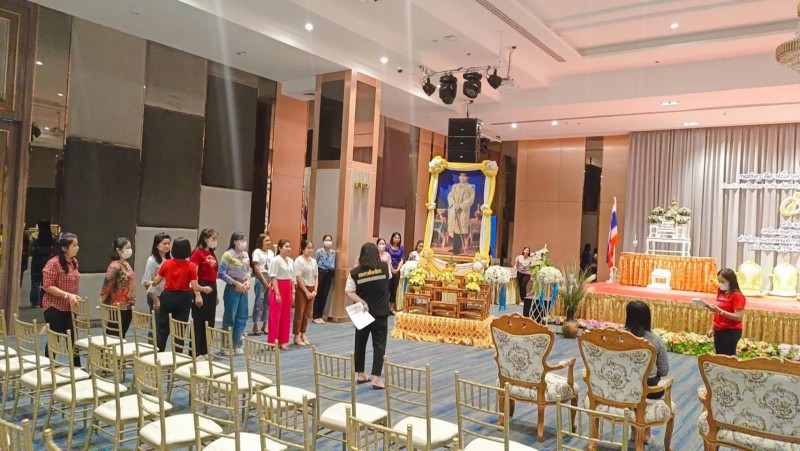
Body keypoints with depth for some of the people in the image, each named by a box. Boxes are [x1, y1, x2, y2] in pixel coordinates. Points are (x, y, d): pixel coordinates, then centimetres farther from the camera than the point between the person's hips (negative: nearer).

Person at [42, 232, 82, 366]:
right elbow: (47, 286, -18)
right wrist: (67, 295, -25)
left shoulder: (74, 262, 6)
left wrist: (74, 297, 10)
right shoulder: (53, 263, -16)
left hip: (70, 308, 6)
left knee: (72, 339, 7)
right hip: (54, 308, -6)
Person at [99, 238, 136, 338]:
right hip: (117, 309, -8)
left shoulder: (126, 264, 10)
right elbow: (106, 287, -17)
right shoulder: (114, 267, -17)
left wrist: (132, 304, 16)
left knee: (121, 336, 15)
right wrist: (104, 305, -9)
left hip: (127, 308, 8)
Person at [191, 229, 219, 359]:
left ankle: (205, 351, 22)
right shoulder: (197, 253, -10)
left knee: (210, 321, 12)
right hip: (201, 289, -8)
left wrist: (216, 293, 16)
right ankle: (196, 352, 6)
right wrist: (197, 294, -20)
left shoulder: (212, 254, 14)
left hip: (212, 289, 8)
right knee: (199, 322, -2)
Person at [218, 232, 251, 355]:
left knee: (242, 317, 9)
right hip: (232, 289, -6)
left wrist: (247, 281, -3)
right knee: (229, 317, 1)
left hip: (243, 290, 6)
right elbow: (221, 273, -14)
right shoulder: (228, 255, -10)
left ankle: (237, 345, 21)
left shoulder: (245, 255, 8)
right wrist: (236, 283, -16)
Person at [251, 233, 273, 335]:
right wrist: (265, 281, -11)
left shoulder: (271, 252, 11)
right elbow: (256, 269, -10)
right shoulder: (257, 252, -6)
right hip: (260, 279, -6)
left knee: (268, 303, 8)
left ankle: (264, 325, 16)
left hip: (270, 279, 6)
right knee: (259, 302, -5)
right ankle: (255, 326, 3)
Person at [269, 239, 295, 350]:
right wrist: (277, 293, -18)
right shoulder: (276, 260, -11)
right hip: (277, 288, -7)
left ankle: (283, 341, 19)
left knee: (286, 316, 10)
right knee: (275, 315, -3)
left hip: (287, 289, 8)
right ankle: (272, 342, 3)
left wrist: (293, 292, 11)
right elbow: (273, 278, -14)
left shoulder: (291, 261, 11)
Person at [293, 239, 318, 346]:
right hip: (301, 289, -6)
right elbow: (298, 278, -15)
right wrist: (306, 292, -14)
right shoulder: (299, 260, -11)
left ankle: (303, 335, 22)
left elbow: (316, 277, 11)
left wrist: (315, 290, -1)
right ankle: (297, 337, 8)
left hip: (311, 289, 6)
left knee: (307, 314, 11)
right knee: (299, 313, 0)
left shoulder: (314, 261, 8)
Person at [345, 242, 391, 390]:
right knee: (379, 344, 2)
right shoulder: (384, 267, -6)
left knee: (360, 343, 16)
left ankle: (360, 374, 26)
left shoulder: (355, 272, -7)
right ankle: (376, 378, -5)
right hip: (380, 313, -1)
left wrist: (361, 302, -12)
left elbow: (348, 292, -14)